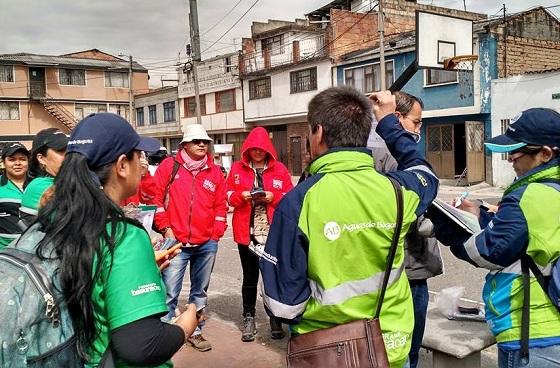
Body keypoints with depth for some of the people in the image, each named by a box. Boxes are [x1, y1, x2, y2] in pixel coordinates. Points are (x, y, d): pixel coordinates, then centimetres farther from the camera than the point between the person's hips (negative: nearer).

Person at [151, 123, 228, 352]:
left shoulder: (214, 172, 8)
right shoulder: (169, 166, 0)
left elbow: (221, 205, 11)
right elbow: (156, 197, -2)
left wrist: (216, 232, 3)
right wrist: (165, 228, -6)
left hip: (207, 245, 4)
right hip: (176, 242, -3)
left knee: (200, 292, 14)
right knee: (170, 294, -3)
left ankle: (195, 332, 28)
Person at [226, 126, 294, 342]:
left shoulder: (279, 169, 5)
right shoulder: (237, 168, 7)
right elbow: (229, 196, 7)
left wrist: (273, 197, -13)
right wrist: (242, 195, -13)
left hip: (274, 232, 0)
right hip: (246, 232, 0)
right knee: (250, 277, 8)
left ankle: (275, 319, 19)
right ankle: (249, 319, 20)